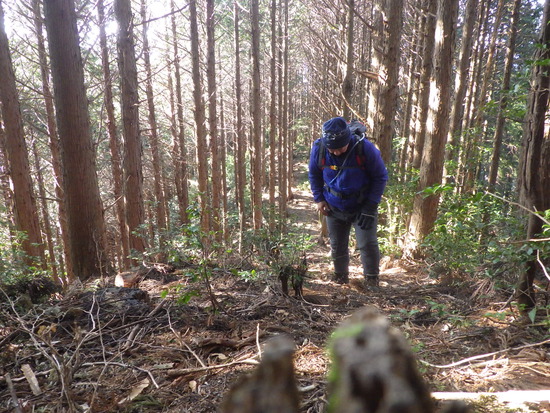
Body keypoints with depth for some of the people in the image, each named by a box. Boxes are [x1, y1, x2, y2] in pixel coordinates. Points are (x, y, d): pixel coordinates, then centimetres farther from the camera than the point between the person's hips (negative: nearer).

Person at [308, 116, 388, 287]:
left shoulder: (365, 148, -25)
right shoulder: (318, 148, -17)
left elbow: (380, 177, -13)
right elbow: (314, 175, 3)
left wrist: (370, 206, -16)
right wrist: (319, 199, -4)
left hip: (362, 207, -2)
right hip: (334, 208, 3)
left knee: (368, 244, -8)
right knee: (337, 246, 13)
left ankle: (372, 280, 14)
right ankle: (340, 277, 35)